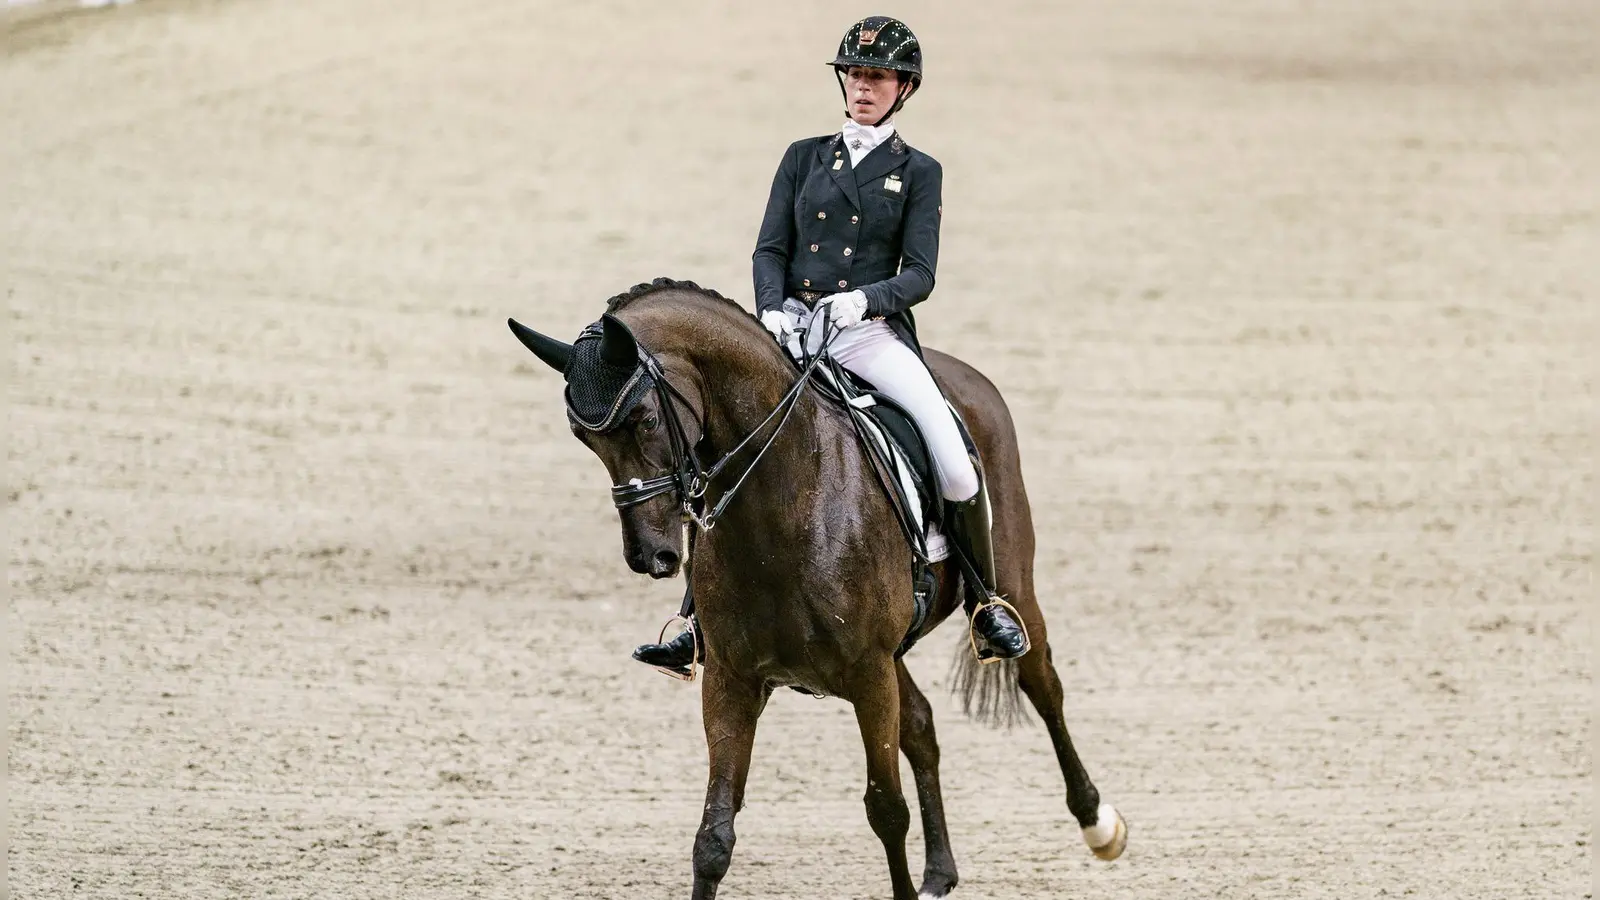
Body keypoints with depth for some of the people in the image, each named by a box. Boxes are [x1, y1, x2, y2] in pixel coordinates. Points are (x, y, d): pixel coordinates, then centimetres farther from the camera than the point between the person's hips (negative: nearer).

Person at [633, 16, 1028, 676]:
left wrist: (865, 298, -22)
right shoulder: (805, 158, 14)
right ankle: (701, 625, -2)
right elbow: (770, 250, 7)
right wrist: (773, 311, -13)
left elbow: (919, 275, -2)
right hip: (793, 326, 3)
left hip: (873, 334, -3)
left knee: (953, 456, -22)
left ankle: (988, 605, -3)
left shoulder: (918, 173, 7)